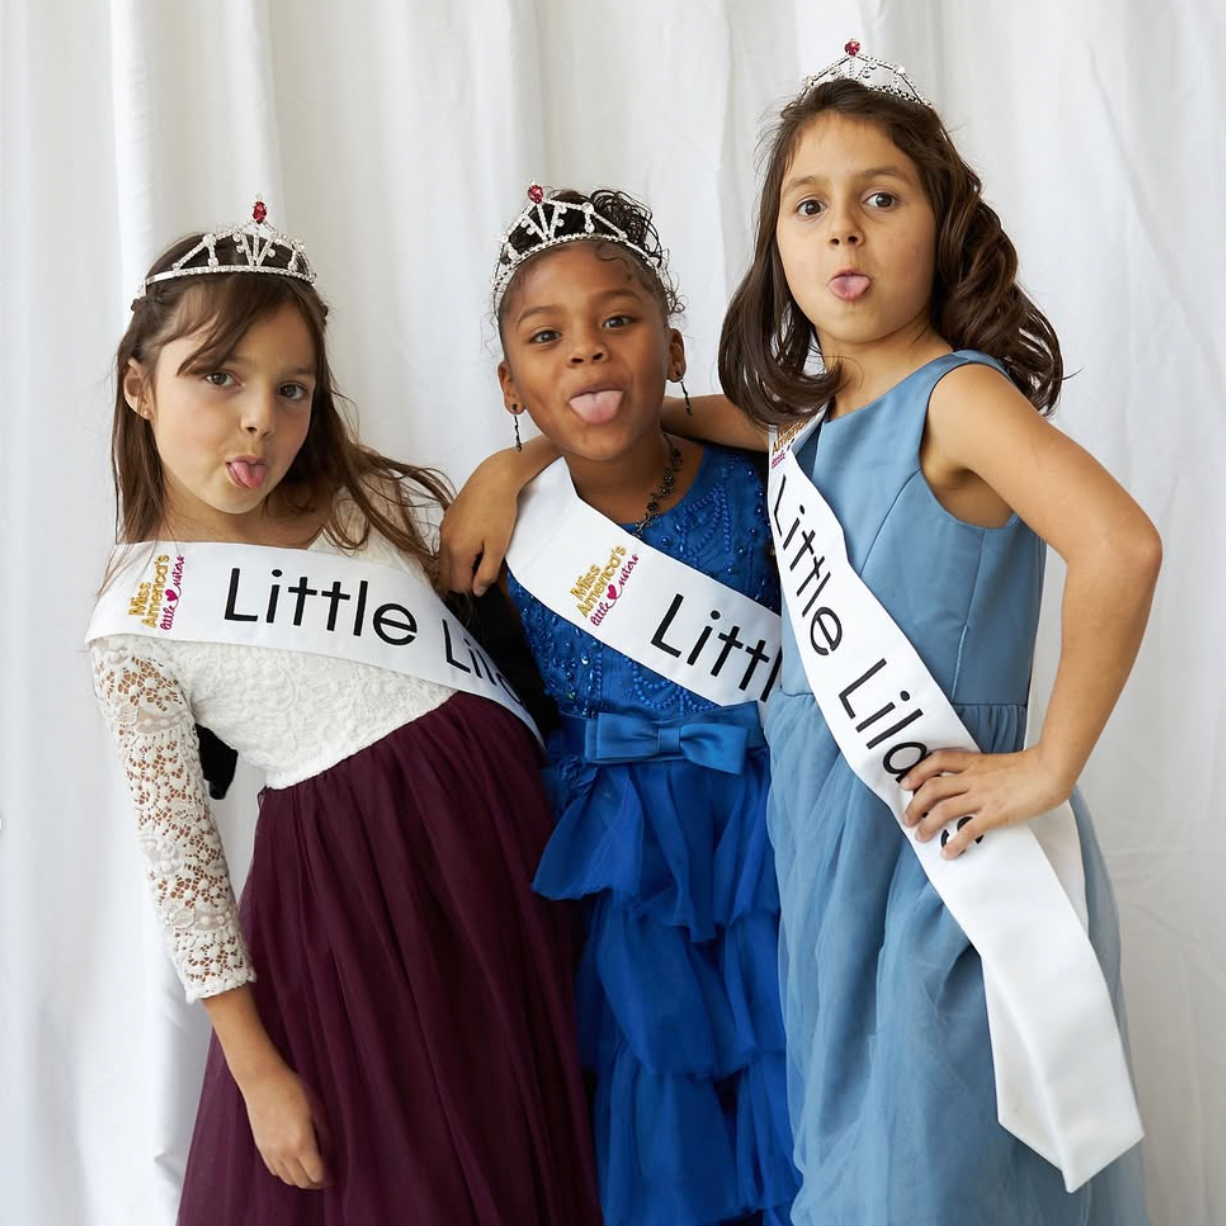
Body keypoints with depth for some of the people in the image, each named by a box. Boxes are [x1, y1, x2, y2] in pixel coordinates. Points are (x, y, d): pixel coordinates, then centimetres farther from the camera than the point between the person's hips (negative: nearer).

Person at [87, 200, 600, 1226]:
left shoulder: (385, 502, 4)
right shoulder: (137, 620, -5)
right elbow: (178, 845, -5)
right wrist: (257, 1070, -5)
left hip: (503, 841, 4)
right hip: (349, 901, -3)